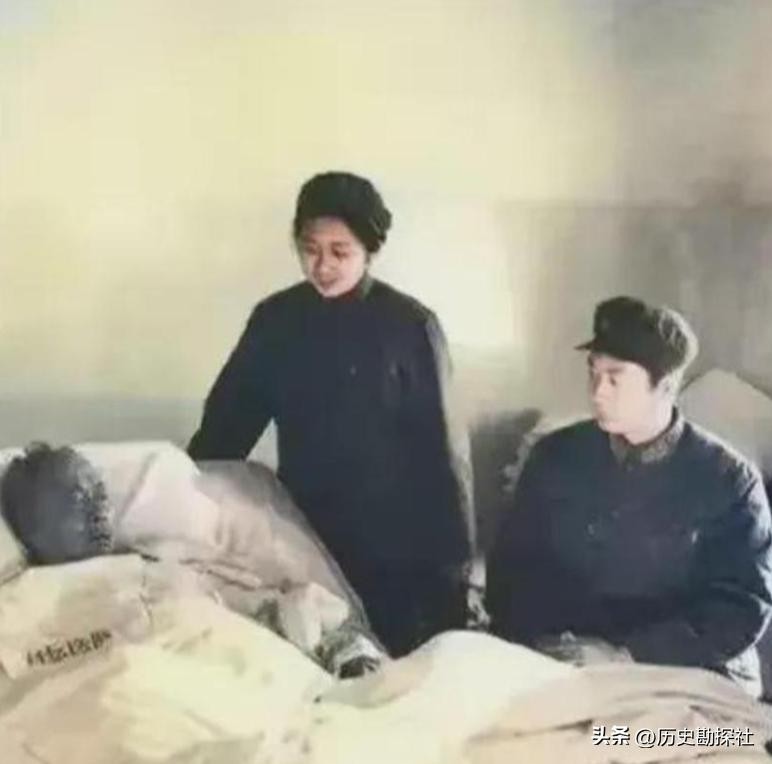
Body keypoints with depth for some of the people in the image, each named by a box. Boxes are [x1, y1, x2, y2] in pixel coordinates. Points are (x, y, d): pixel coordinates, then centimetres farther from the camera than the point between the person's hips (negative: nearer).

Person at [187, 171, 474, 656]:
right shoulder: (275, 319, 0)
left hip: (395, 549, -3)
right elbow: (227, 421, 6)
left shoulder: (410, 326, -10)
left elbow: (441, 445, -9)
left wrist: (452, 561, -10)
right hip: (303, 542, 3)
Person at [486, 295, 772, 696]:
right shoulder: (554, 456, 6)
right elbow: (512, 563, 8)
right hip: (557, 666, 1)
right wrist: (539, 641, -11)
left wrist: (627, 654, -17)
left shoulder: (729, 479, -1)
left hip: (686, 673, -1)